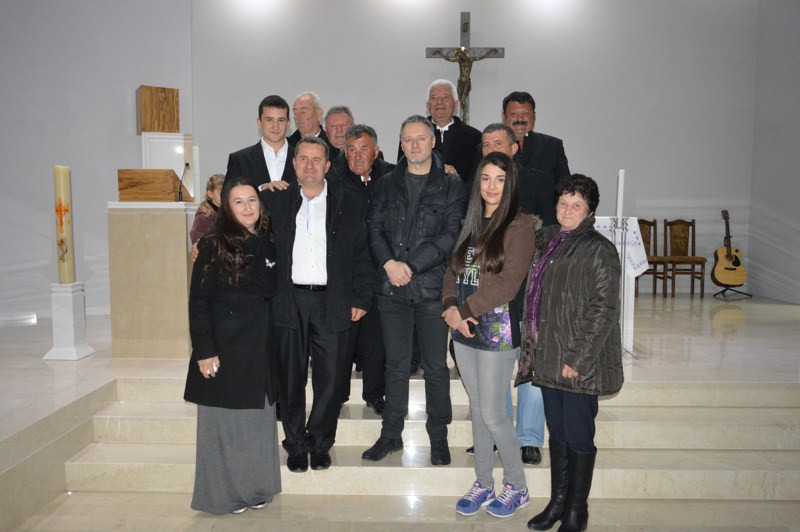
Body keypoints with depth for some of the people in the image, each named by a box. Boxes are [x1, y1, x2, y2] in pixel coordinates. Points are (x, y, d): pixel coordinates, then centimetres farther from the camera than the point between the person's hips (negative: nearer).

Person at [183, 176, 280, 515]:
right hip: (225, 348, -5)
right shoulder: (214, 246, -8)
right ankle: (224, 492, 24)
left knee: (258, 418, 13)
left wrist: (271, 342, 9)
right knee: (225, 420, 7)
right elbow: (198, 302, -10)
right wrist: (204, 351, -15)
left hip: (261, 348, 5)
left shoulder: (267, 245, 7)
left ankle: (255, 487, 29)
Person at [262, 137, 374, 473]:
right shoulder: (276, 200, 9)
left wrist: (361, 299, -1)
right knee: (291, 378, 8)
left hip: (332, 302, -1)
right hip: (289, 302, 1)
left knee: (329, 379, 4)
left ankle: (320, 444, 23)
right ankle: (296, 446, 24)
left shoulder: (350, 203, 5)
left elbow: (362, 254, 4)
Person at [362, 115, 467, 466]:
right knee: (396, 363, 11)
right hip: (392, 288, 3)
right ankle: (391, 433, 23)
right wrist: (389, 263, -12)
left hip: (433, 287, -2)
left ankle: (438, 436, 20)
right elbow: (374, 228, 6)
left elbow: (451, 235, -7)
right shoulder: (387, 185, 13)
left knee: (436, 366, 5)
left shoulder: (451, 186, 3)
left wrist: (411, 265, -14)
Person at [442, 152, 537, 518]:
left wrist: (465, 309, -14)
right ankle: (483, 485, 28)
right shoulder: (471, 223, 13)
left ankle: (517, 488, 21)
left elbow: (508, 283, -16)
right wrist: (451, 307, -7)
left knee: (492, 413, 0)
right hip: (463, 328, 6)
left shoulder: (520, 225, -8)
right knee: (477, 408, 14)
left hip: (497, 327, -6)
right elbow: (453, 271, 11)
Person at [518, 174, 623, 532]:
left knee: (578, 438, 5)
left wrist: (577, 360, -18)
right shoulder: (550, 242, 12)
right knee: (557, 435, 17)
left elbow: (603, 311, -16)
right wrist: (533, 348, 13)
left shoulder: (599, 250, -10)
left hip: (579, 366, -7)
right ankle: (557, 503, 31)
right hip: (549, 360, 7)